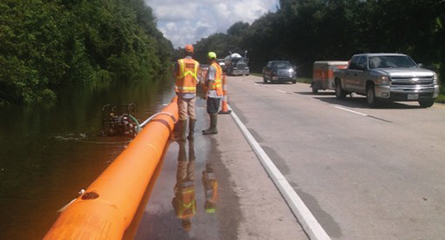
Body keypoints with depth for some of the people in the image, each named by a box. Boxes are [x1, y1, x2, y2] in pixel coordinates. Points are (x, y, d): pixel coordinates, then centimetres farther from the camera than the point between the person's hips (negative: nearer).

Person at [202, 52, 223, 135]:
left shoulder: (212, 67, -14)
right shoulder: (218, 66, 16)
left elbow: (211, 80, -21)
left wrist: (207, 92, -21)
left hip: (212, 93, -10)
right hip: (218, 92, 10)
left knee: (212, 111, -5)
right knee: (213, 111, 15)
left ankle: (213, 129, -3)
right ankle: (212, 127, 21)